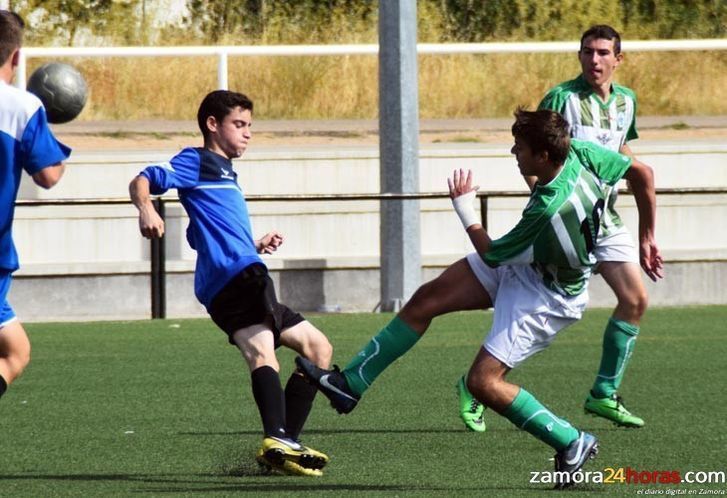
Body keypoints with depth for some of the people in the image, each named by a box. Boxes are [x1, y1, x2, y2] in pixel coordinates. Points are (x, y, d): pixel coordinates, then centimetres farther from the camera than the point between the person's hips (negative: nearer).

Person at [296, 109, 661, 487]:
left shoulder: (548, 211, -36)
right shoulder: (581, 153, -17)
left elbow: (491, 255, -19)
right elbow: (642, 173, -3)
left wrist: (465, 209, -5)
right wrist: (648, 238, 9)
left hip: (546, 296, -10)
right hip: (522, 266, 10)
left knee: (483, 382, -14)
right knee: (426, 299, 3)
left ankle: (572, 444, 2)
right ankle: (349, 384, 12)